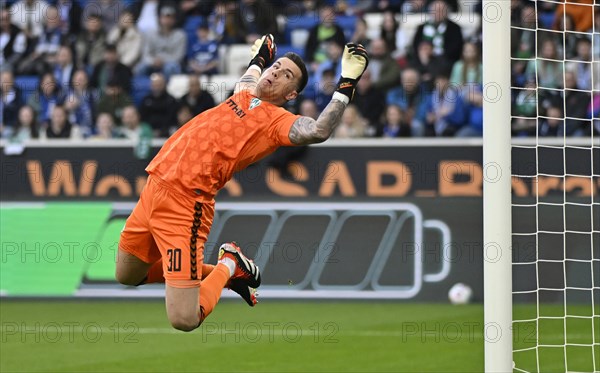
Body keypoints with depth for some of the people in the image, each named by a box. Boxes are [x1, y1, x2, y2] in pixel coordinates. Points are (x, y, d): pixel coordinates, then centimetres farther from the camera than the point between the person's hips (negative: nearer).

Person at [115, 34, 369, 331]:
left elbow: (317, 131, -25)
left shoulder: (277, 120, -4)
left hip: (185, 203, -8)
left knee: (185, 320, -17)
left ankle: (227, 268, 12)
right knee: (126, 276, 24)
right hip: (155, 187, 8)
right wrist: (259, 58, 60)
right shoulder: (243, 94, 18)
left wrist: (346, 85, -23)